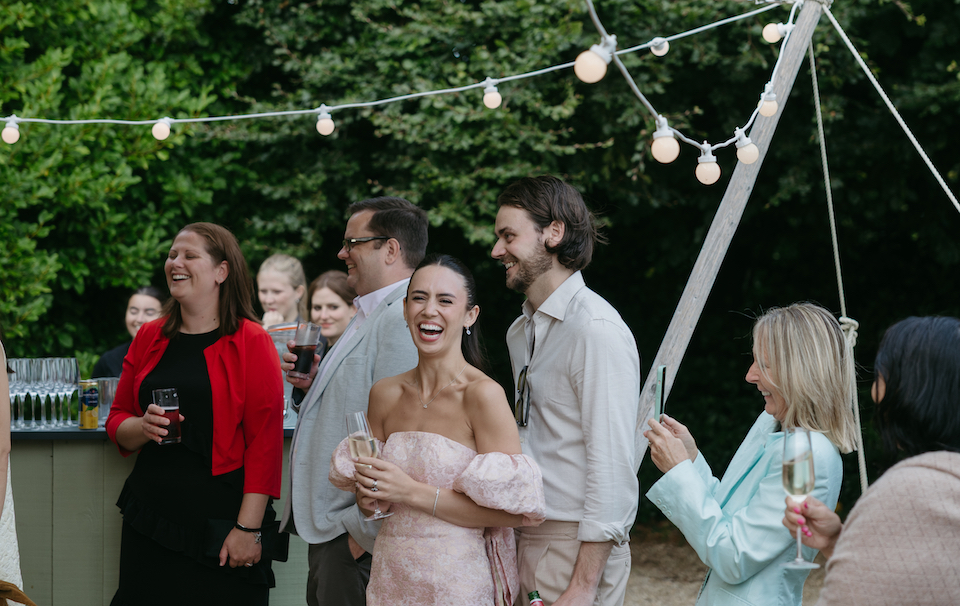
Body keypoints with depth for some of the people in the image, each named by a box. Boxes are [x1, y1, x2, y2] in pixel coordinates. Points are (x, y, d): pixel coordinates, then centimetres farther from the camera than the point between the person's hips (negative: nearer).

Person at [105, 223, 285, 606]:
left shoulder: (251, 343, -5)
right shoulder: (150, 338, 10)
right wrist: (142, 427, -7)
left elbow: (264, 441, -9)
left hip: (221, 529, -4)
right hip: (149, 525, 4)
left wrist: (249, 528, -14)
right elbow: (117, 420, 16)